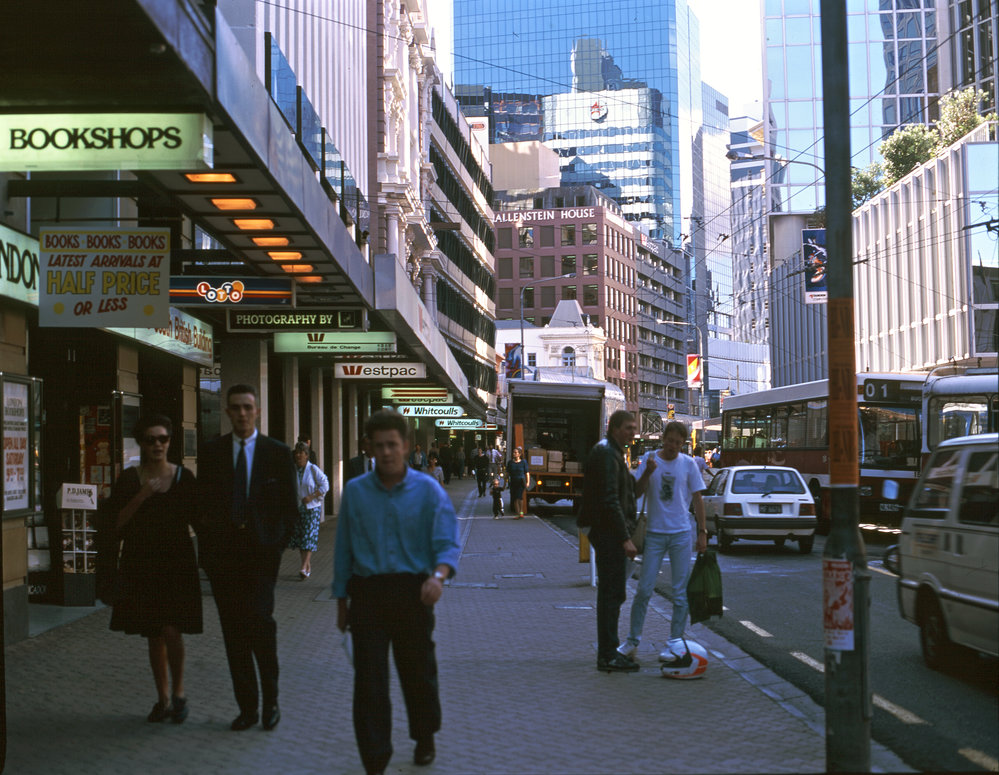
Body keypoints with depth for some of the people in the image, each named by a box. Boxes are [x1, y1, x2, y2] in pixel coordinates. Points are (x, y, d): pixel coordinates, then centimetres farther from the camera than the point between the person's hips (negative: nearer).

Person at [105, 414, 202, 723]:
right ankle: (163, 698, 19)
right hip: (140, 563, 2)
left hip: (177, 561, -1)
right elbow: (117, 521, -5)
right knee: (153, 636, 8)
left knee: (171, 630, -13)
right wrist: (142, 496, -16)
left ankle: (178, 693, 6)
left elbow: (196, 517, 7)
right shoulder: (129, 479, 2)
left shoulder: (183, 477, 2)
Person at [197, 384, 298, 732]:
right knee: (233, 629, 4)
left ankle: (271, 699, -1)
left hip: (262, 550, -2)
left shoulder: (278, 453, 4)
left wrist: (278, 544, -4)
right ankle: (246, 706, 12)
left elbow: (290, 506, 6)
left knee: (260, 618, -16)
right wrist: (207, 546, 1)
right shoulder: (211, 452, 9)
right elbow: (202, 503, 10)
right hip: (223, 552, 2)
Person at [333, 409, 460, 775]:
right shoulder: (355, 491, 5)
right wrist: (342, 601, 10)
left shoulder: (428, 490, -1)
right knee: (369, 680, -3)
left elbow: (447, 542, -8)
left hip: (412, 593, -1)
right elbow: (344, 549, 9)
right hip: (368, 593, 1)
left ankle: (424, 739, 38)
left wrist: (438, 575, -29)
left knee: (418, 672, 12)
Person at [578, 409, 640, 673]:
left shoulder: (613, 453, 19)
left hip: (609, 534, 11)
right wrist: (625, 538, -22)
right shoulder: (607, 454, -15)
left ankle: (608, 651, 21)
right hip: (610, 533, -11)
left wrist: (627, 531, 21)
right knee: (612, 594, -8)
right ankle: (608, 656, -4)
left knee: (611, 593, 14)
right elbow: (610, 500, -21)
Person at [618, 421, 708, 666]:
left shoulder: (688, 464, 2)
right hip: (654, 533, -1)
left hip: (681, 533, 1)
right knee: (644, 588, -1)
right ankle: (632, 640, 10)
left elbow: (697, 499, 7)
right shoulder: (649, 460, 0)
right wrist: (648, 473, -20)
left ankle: (675, 643, 11)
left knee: (680, 591, 3)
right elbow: (637, 492, -4)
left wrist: (702, 532, 4)